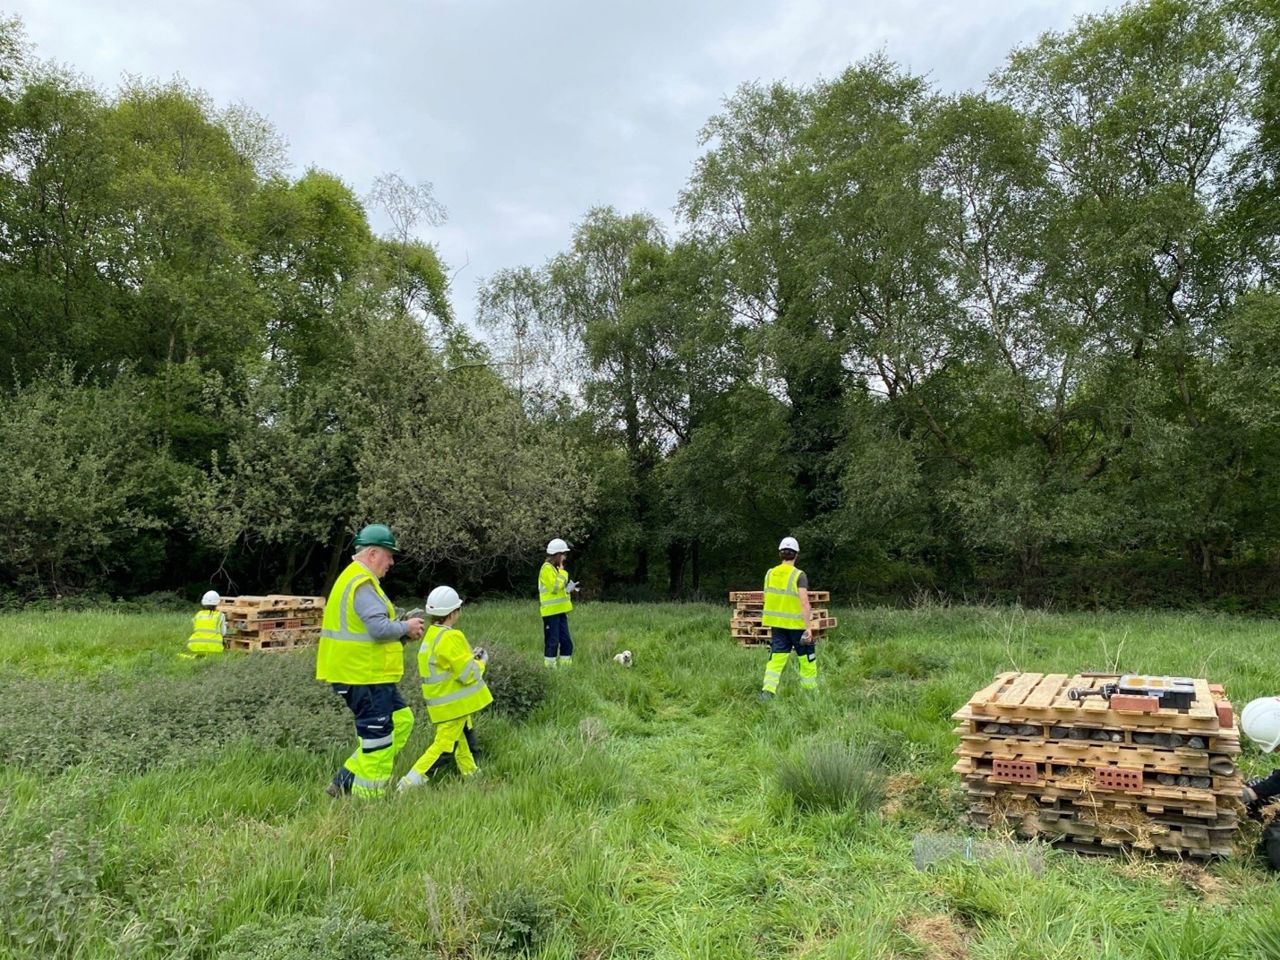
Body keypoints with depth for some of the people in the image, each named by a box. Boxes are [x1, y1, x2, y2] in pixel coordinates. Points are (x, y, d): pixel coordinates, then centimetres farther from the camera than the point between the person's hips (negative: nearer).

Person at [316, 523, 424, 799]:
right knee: (378, 738, 0)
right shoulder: (362, 584, -18)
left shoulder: (354, 579, 16)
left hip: (368, 674, 11)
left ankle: (347, 780, 20)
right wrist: (405, 627, -10)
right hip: (364, 677, -11)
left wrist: (403, 630, 10)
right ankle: (366, 797, 13)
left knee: (401, 721, 16)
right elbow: (379, 628, -28)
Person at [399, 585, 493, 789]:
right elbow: (468, 674, -21)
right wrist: (481, 662, -3)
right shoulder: (451, 638, -23)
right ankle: (410, 782, -6)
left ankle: (471, 774, 35)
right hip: (454, 705, -10)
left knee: (462, 740, 22)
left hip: (443, 702, 10)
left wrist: (470, 657, 10)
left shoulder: (431, 635, 7)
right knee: (443, 745, -5)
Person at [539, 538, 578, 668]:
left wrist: (569, 589, 6)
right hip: (551, 611, -9)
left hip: (560, 611, 9)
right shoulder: (547, 568, -13)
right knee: (552, 642, -4)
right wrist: (562, 571, -15)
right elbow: (555, 587, -22)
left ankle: (565, 666, 16)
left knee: (566, 641, 10)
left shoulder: (555, 568, 16)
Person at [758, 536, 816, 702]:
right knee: (806, 659, 13)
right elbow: (804, 602, -19)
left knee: (776, 658, 4)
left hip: (777, 624, 4)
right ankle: (810, 692, 24)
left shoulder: (770, 574, 3)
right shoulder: (799, 575, -12)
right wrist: (808, 626, -18)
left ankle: (767, 691, -9)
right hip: (796, 624, -4)